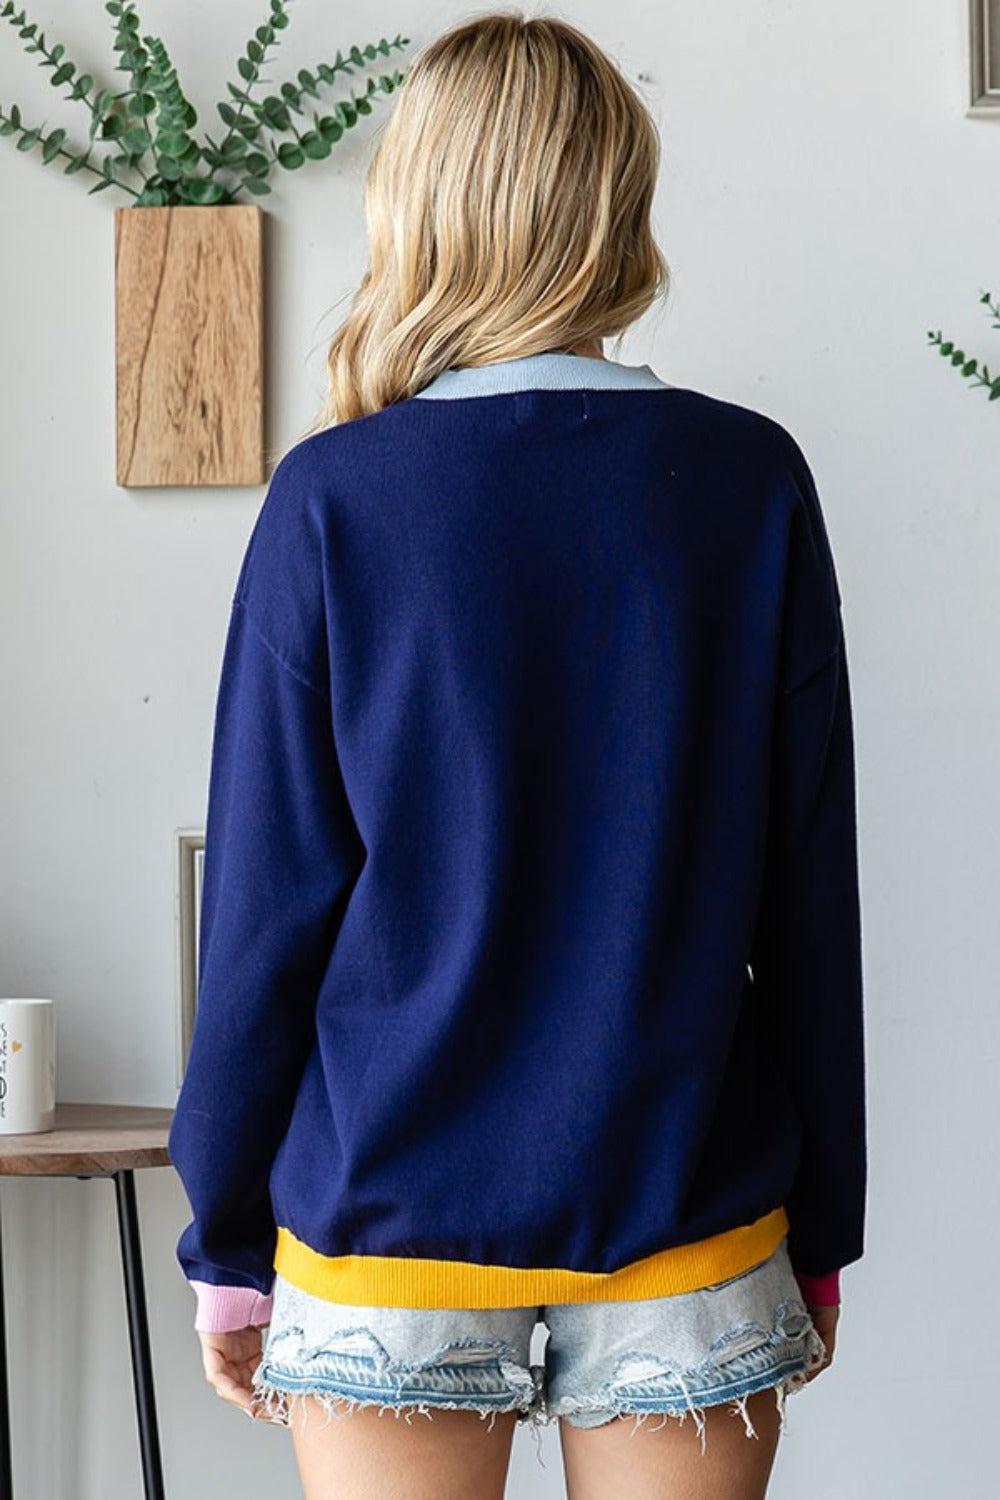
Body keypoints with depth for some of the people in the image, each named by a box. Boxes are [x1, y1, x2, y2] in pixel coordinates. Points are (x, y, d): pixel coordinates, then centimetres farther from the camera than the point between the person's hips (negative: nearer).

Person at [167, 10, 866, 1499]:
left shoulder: (332, 498, -7)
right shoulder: (755, 481, -3)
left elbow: (267, 895, -5)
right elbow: (813, 889, 0)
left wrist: (227, 1239, 6)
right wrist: (822, 1229, 9)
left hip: (391, 1221, -1)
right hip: (691, 1221, 2)